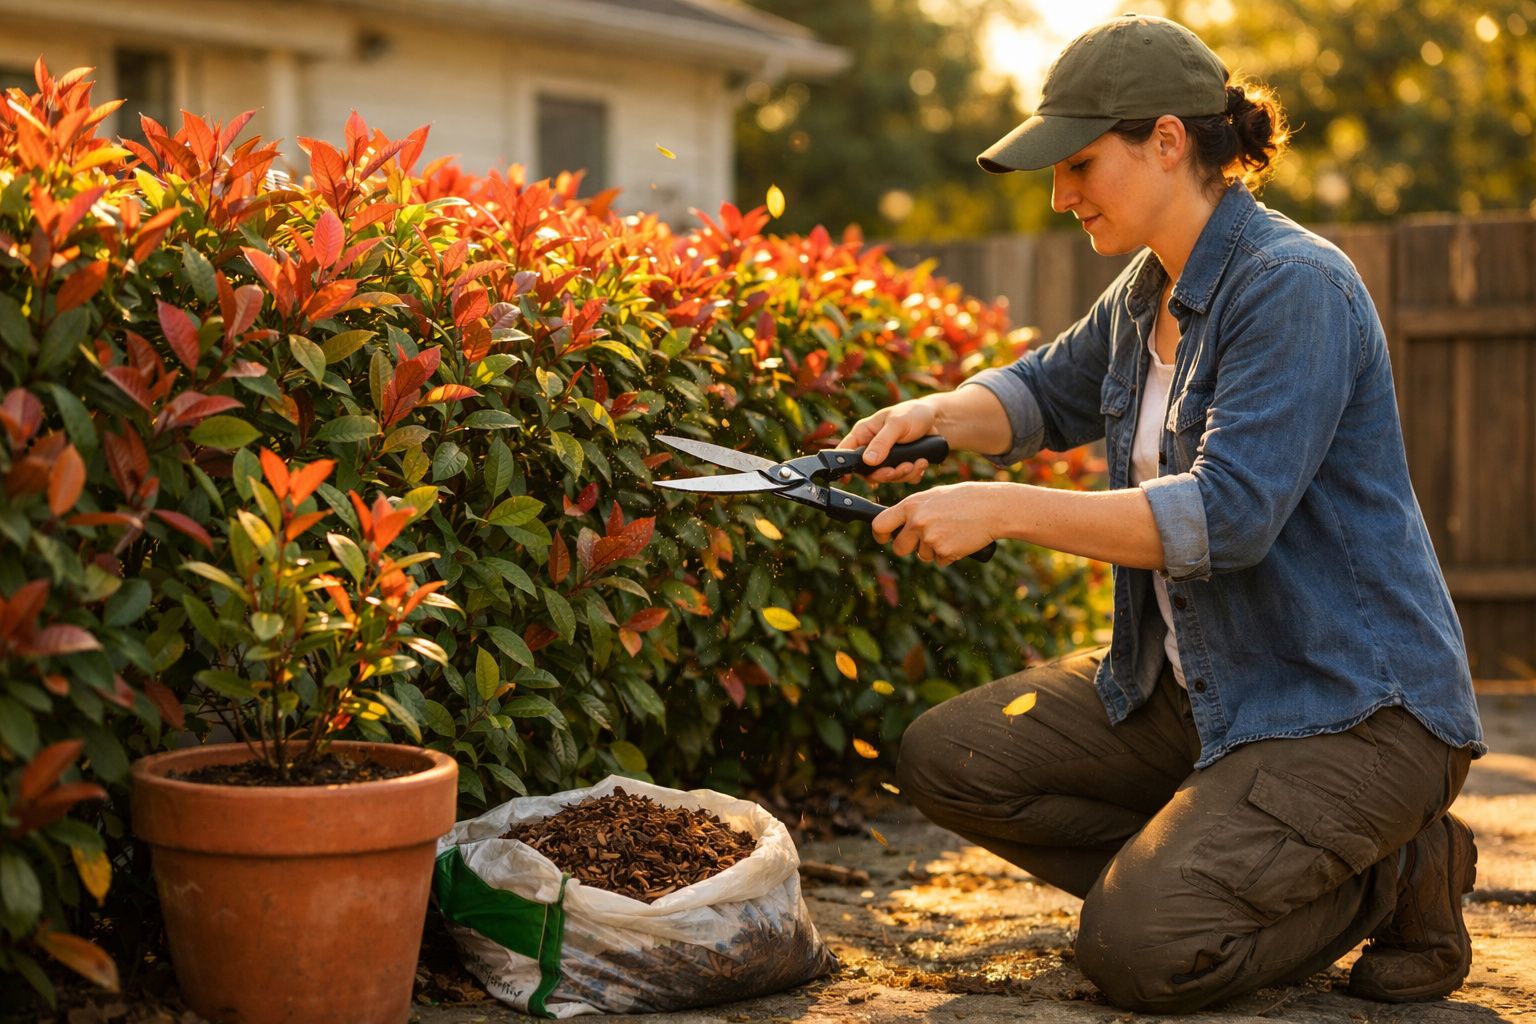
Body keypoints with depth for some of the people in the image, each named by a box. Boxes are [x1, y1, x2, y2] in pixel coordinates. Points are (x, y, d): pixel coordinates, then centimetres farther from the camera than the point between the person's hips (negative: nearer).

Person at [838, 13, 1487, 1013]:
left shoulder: (1296, 288, -20)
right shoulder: (1149, 291, 7)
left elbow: (1229, 515, -30)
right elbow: (1048, 394, 24)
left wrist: (1004, 509, -29)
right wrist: (935, 415, 2)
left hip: (1354, 702, -9)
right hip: (1196, 686, 9)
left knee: (1137, 949, -23)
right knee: (947, 759, -1)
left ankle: (1392, 880, 2)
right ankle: (1201, 869, 3)